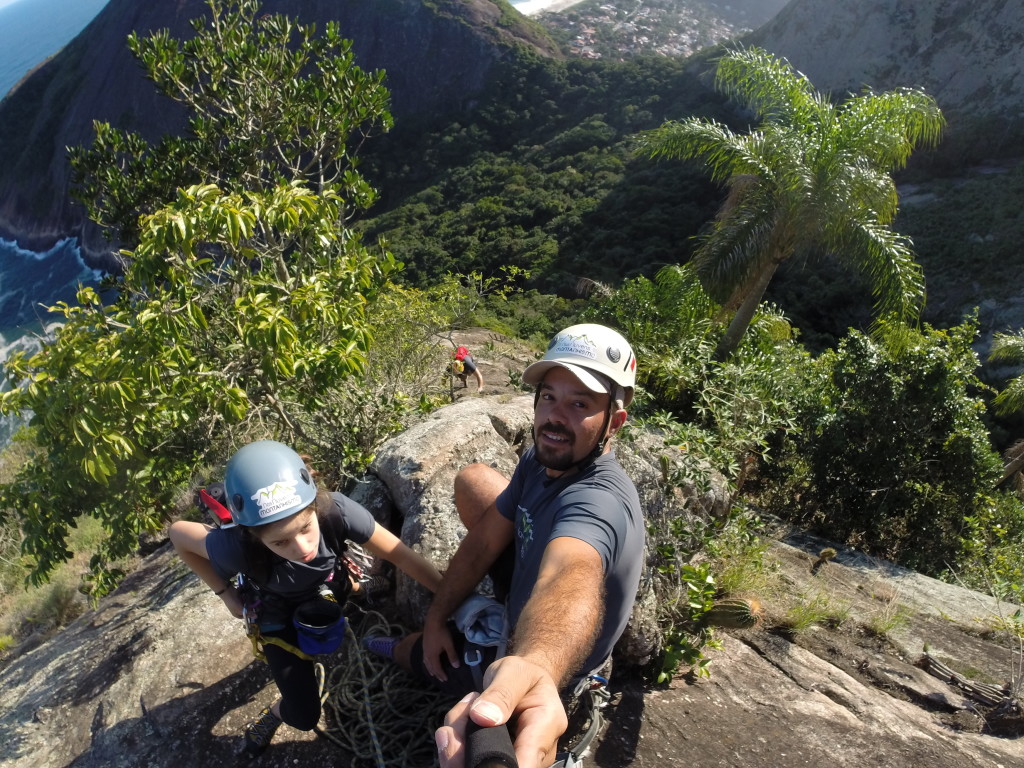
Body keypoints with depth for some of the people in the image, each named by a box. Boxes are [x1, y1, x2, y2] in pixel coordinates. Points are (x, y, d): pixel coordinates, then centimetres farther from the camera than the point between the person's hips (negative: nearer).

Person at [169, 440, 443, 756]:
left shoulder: (336, 511, -40)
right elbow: (178, 533, -19)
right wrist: (226, 594, -13)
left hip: (327, 590, 2)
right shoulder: (238, 548, -40)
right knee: (304, 716, 1)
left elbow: (400, 554, -29)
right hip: (279, 611, -1)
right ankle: (276, 714, 33)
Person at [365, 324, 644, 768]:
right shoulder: (541, 460, -13)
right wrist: (436, 618, -7)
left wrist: (533, 666, -83)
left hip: (542, 662, -7)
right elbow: (486, 539, -5)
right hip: (524, 588, 7)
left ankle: (399, 648, 46)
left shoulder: (599, 500, -41)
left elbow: (570, 579, -64)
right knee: (472, 481, 7)